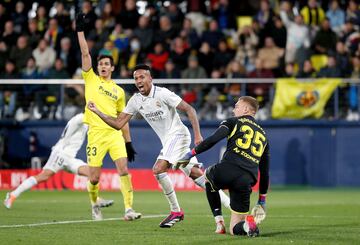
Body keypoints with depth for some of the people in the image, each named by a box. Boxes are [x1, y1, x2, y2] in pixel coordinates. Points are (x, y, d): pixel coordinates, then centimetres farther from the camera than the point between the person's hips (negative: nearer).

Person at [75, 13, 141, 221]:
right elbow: (85, 53, 1)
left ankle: (129, 209, -15)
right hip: (96, 133, -2)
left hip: (115, 133, 2)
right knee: (94, 177, -2)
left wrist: (129, 142, 14)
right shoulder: (91, 79, 10)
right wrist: (80, 30, -6)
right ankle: (95, 205, 26)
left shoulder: (119, 91, 16)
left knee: (123, 168, -14)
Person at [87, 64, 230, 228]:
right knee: (195, 174, 2)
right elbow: (118, 124, 8)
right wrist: (98, 111, -2)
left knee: (158, 169, -20)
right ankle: (229, 203, 6)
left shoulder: (162, 94, -14)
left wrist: (197, 134, -20)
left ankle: (176, 211, -9)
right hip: (168, 141, 7)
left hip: (177, 134, -7)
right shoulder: (135, 101, 7)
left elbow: (189, 109, -13)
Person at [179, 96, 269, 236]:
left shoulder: (234, 122, 13)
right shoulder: (263, 135, 29)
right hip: (247, 181, 4)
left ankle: (219, 222, 23)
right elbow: (264, 172, 29)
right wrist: (261, 201, 34)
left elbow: (213, 140, -5)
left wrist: (191, 154, 4)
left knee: (208, 175, 36)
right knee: (235, 229, 14)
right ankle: (248, 224, -24)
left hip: (228, 170, -4)